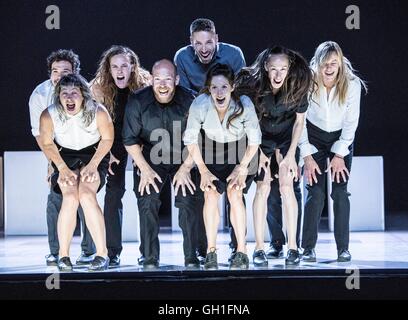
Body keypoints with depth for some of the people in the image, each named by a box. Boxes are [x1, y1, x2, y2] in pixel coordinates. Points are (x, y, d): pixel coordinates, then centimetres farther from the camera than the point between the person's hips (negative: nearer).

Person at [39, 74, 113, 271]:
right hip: (65, 157, 1)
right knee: (70, 198, -25)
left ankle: (102, 253, -20)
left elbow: (107, 139, -5)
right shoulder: (48, 115, -20)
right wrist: (63, 168, -10)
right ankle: (63, 254, -12)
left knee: (86, 195, -27)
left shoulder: (98, 113, -22)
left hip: (93, 154, -1)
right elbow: (47, 143, -2)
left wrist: (93, 165, -12)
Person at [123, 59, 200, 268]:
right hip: (149, 158, 0)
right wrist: (145, 168, -12)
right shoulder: (137, 101, -10)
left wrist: (186, 168, -12)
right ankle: (150, 257, -9)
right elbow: (130, 139, -5)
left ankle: (191, 257, -6)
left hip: (182, 158, 0)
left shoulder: (189, 100, -11)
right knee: (148, 202, -18)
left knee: (187, 201, -17)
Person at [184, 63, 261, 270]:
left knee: (235, 194, -18)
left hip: (239, 149, -1)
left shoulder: (244, 105, -30)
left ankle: (241, 251, -9)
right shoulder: (199, 105, -28)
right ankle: (211, 251, -5)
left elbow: (255, 139, -14)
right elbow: (190, 139, -12)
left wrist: (242, 168, -15)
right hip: (212, 148, 1)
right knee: (211, 194, -16)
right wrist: (203, 170, -12)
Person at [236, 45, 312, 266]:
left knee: (286, 186, -12)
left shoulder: (297, 86, -22)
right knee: (263, 188, -11)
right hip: (260, 138, 0)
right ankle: (259, 247, -6)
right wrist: (258, 152, -12)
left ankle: (292, 247, -8)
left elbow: (299, 121, -8)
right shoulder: (253, 84, -25)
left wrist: (291, 154, -11)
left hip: (286, 138, 0)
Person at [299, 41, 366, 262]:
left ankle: (343, 248, -2)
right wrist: (307, 157, -13)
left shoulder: (352, 84, -19)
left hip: (342, 139, 0)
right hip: (314, 138, 0)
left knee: (340, 193, -8)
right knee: (315, 193, -10)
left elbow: (351, 122, -11)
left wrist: (339, 155, -12)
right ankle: (308, 248, -4)